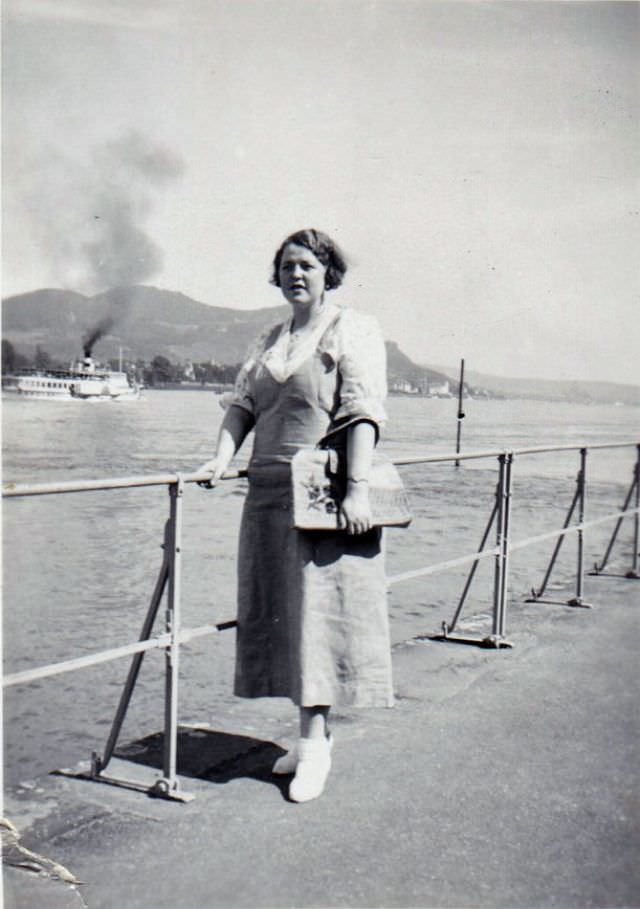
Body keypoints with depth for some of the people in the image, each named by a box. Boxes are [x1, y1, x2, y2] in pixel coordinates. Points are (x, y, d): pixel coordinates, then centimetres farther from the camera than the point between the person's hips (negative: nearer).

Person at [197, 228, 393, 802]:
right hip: (270, 491, 7)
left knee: (319, 607, -6)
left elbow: (363, 412, -12)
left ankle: (316, 742, 2)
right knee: (281, 614, 9)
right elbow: (243, 402, 15)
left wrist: (357, 488, -20)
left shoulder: (353, 330, -2)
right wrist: (223, 457, -2)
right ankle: (313, 732, 20)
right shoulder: (270, 340, 20)